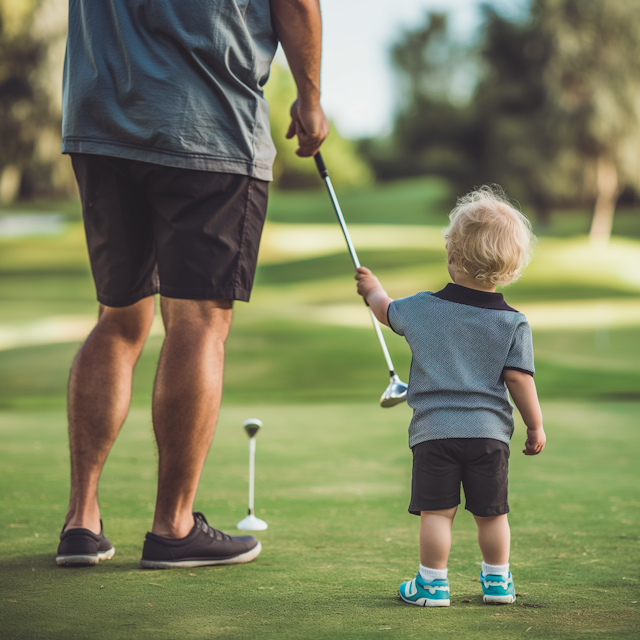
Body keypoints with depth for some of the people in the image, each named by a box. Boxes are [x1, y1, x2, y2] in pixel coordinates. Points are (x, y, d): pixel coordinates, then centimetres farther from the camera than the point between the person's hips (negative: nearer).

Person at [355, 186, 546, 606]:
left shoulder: (423, 307, -2)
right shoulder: (514, 323, -4)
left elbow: (388, 311, 19)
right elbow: (520, 380, -5)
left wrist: (373, 288, 41)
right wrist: (536, 426, 7)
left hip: (434, 429, -1)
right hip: (489, 430, 1)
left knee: (436, 511, 3)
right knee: (492, 512, 12)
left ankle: (432, 583, 8)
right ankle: (498, 580, 22)